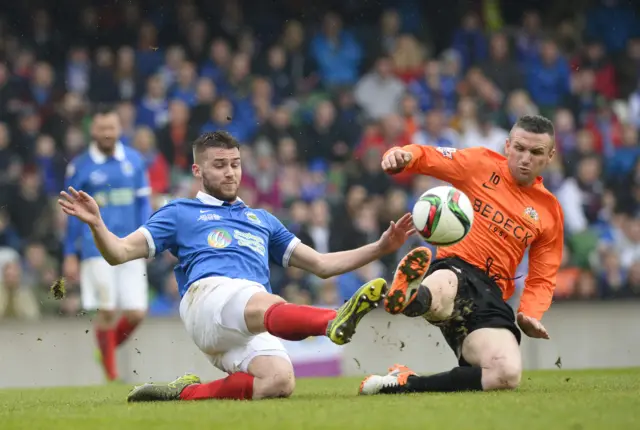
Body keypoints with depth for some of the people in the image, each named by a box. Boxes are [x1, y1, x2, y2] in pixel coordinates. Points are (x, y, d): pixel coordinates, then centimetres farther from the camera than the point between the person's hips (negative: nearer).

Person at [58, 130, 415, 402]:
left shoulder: (262, 220, 37)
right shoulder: (180, 213, 25)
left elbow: (322, 265, 36)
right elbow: (119, 253, 15)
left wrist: (381, 248, 26)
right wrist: (97, 225, -7)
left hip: (248, 330, 5)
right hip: (208, 296, -5)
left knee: (279, 382, -31)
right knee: (268, 306, -41)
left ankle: (186, 393, -20)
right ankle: (335, 322, -71)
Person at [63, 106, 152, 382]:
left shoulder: (134, 160, 8)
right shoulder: (79, 167, 1)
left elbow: (143, 203, 13)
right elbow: (72, 214, 5)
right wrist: (70, 255, 3)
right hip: (97, 248, -3)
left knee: (136, 313, -3)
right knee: (107, 311, -8)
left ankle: (109, 348, 25)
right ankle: (110, 371, 5)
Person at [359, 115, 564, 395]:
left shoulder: (549, 211, 17)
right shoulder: (481, 164, 9)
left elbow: (542, 279, 20)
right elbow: (426, 157, 6)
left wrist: (530, 314, -1)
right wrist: (401, 155, -20)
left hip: (491, 294, 3)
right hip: (455, 270, -3)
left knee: (508, 375, -27)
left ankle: (405, 383, -21)